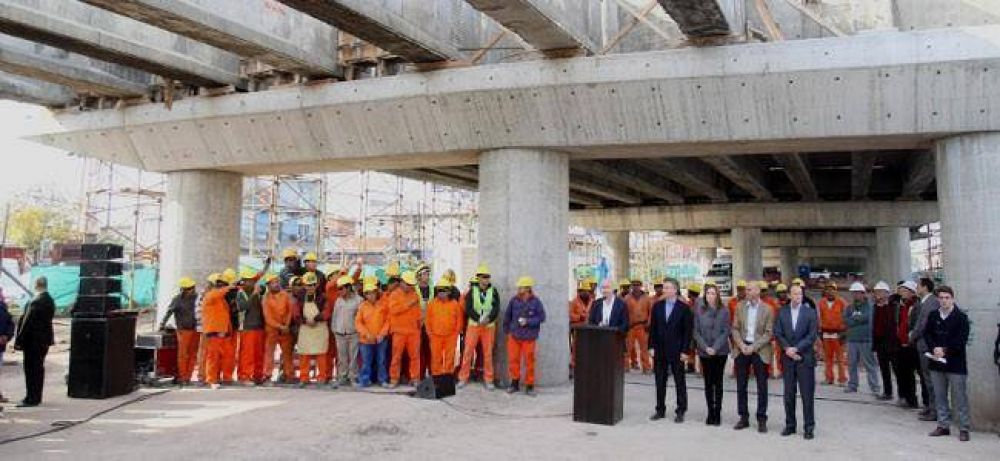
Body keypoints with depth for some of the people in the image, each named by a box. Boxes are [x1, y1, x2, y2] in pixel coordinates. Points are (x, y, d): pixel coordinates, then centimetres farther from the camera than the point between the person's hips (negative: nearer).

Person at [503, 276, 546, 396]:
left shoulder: (535, 301, -9)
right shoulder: (514, 300, -2)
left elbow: (541, 317, -6)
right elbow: (507, 316, 8)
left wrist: (528, 322, -15)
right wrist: (507, 330, 11)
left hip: (529, 337, -2)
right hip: (514, 335, 2)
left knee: (529, 361, 5)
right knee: (513, 360, 5)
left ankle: (529, 386, 17)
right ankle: (515, 383, 21)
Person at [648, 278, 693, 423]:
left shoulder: (684, 308, -5)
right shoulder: (657, 306, 5)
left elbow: (688, 331, -6)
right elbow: (652, 328, 7)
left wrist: (684, 351, -10)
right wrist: (652, 346, 0)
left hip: (676, 351, -3)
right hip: (660, 351, 4)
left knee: (680, 382, 6)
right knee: (660, 382, 9)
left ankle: (680, 411, 14)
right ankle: (660, 410, 19)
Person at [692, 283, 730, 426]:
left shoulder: (724, 311, -1)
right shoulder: (699, 310, 1)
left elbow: (726, 331, -4)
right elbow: (696, 331, 1)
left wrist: (715, 348, -12)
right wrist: (705, 347, -10)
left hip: (720, 351, -1)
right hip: (704, 352, 1)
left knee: (718, 382, 3)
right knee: (708, 382, 5)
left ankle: (717, 413, 10)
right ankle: (710, 413, 12)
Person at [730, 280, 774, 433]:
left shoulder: (767, 309, -5)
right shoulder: (740, 306, 5)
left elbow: (769, 333, -7)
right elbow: (735, 328, 6)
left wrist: (753, 347, -15)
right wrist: (741, 344, -9)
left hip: (760, 351, -3)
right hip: (742, 349, 3)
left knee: (762, 386, 3)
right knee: (741, 385, 8)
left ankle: (761, 419, 12)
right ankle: (743, 417, 18)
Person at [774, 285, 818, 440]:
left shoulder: (810, 312, 1)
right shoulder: (782, 312, 7)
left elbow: (812, 336, -5)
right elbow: (777, 333, 3)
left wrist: (796, 348, -12)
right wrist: (787, 349, -10)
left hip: (805, 357, -2)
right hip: (788, 358, 2)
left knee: (807, 394, -1)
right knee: (789, 394, 8)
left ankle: (809, 427, 7)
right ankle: (790, 425, 17)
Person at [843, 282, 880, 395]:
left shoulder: (868, 306, -1)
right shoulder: (849, 308, 13)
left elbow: (866, 317, -18)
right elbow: (846, 321, 1)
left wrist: (854, 318, -5)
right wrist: (859, 319, -9)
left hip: (865, 340, -5)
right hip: (852, 339, 5)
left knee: (869, 364, -4)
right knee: (851, 364, 8)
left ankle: (875, 387, 0)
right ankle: (852, 385, 17)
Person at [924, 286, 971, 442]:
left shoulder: (961, 317, -6)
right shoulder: (933, 316, 8)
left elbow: (961, 339, -12)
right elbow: (926, 334, 5)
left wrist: (945, 350, -16)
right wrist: (934, 349, -12)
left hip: (955, 363, -4)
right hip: (937, 363, 5)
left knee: (959, 397, -1)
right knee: (940, 396, 11)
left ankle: (963, 429, 7)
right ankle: (943, 426, 20)